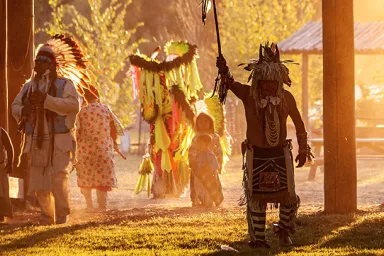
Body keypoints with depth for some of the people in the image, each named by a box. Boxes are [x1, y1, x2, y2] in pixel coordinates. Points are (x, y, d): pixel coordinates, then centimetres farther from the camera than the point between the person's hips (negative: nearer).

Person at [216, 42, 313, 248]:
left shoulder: (286, 98, -5)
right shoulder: (248, 94, -11)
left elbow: (299, 123, 8)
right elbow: (231, 84, -30)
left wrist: (303, 149, 7)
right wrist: (224, 70, -51)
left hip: (281, 154, 1)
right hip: (256, 155, -1)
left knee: (289, 197, 0)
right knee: (256, 197, 3)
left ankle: (284, 229, 27)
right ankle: (257, 237, 18)